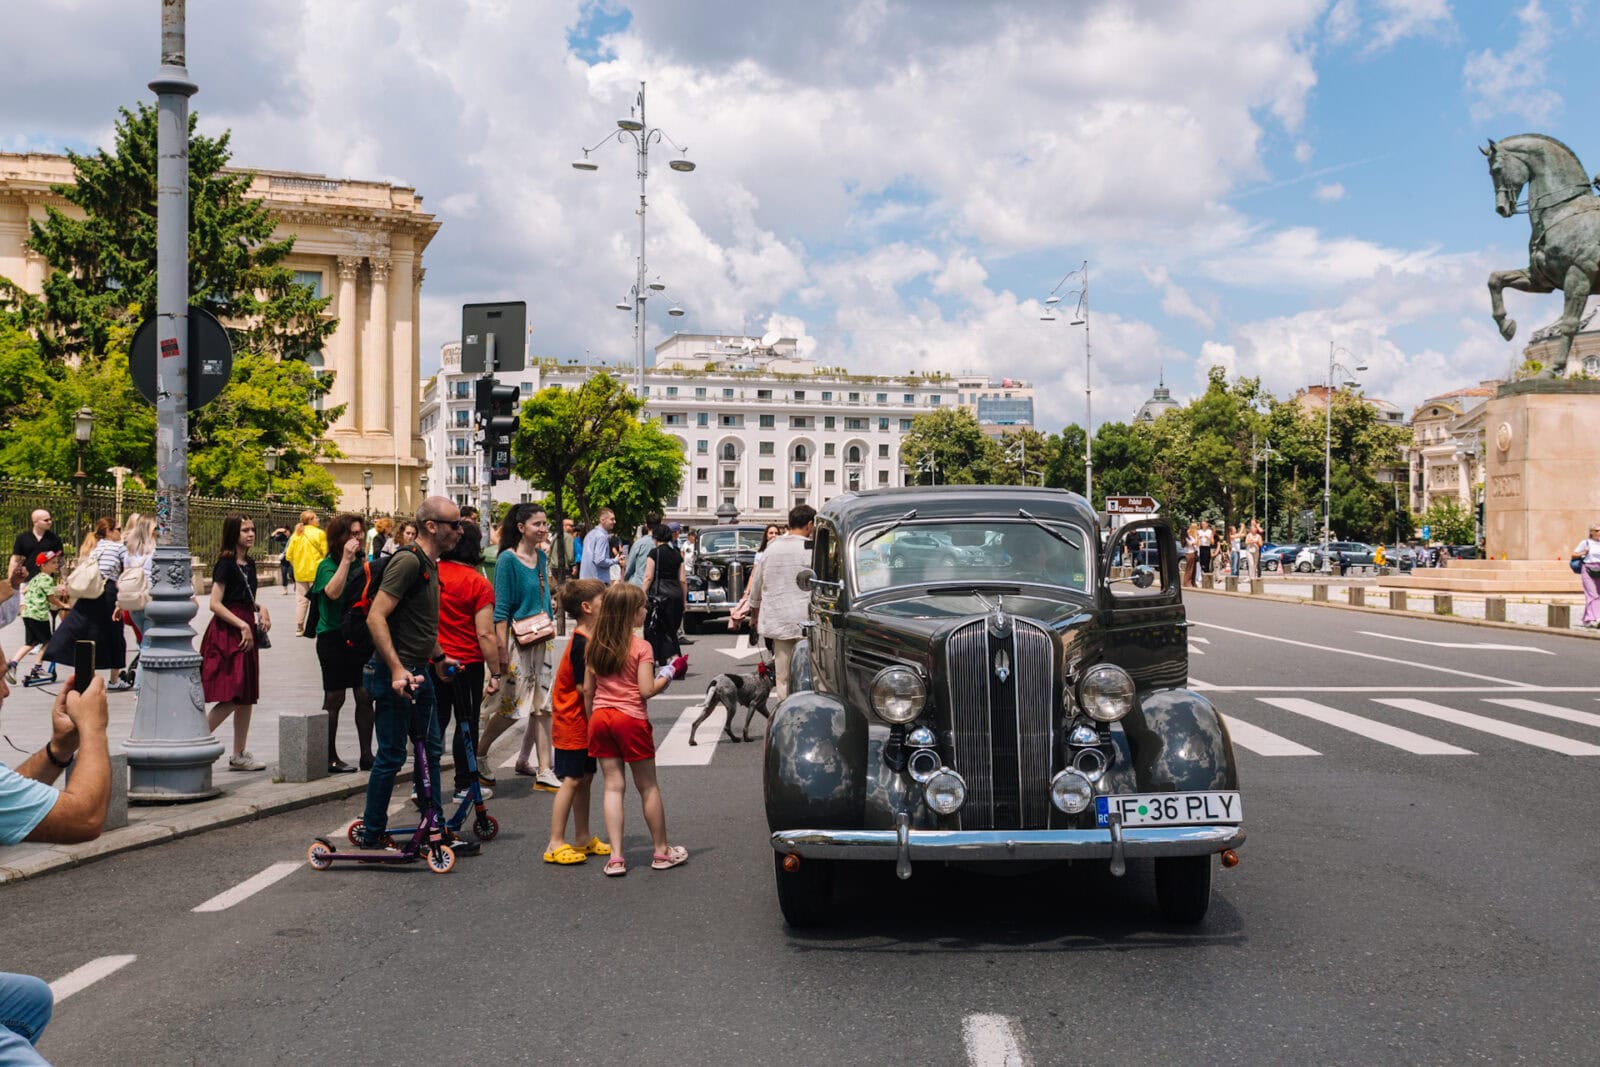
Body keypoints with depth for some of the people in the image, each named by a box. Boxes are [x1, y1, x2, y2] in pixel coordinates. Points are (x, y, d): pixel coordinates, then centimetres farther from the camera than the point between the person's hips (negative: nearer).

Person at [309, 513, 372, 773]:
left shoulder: (361, 563, 10)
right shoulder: (328, 565, -10)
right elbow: (333, 592, -31)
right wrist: (346, 559, -33)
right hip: (333, 637, -6)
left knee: (365, 695, 4)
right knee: (335, 698, 0)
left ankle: (366, 755, 10)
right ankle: (330, 758, 8)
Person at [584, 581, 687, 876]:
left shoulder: (593, 646, 5)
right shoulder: (640, 646, -12)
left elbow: (588, 690, 7)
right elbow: (646, 690, -15)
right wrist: (665, 676, 1)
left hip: (600, 717, 5)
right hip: (631, 719, -5)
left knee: (613, 786, 7)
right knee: (648, 787, 8)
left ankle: (615, 857, 3)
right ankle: (662, 851, 19)